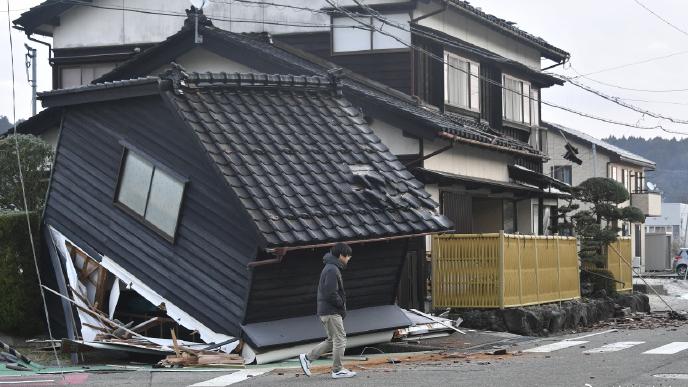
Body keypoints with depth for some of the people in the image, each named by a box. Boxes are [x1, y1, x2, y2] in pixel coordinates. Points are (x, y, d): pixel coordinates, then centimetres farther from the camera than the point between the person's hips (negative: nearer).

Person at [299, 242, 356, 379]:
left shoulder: (331, 268, 17)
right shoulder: (332, 270, -16)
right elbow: (331, 294, -23)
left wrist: (341, 305, 11)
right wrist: (342, 304, -9)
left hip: (326, 311, 10)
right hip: (331, 311, -10)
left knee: (332, 340, 15)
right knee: (340, 339, -3)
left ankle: (307, 357, 15)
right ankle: (338, 370, 2)